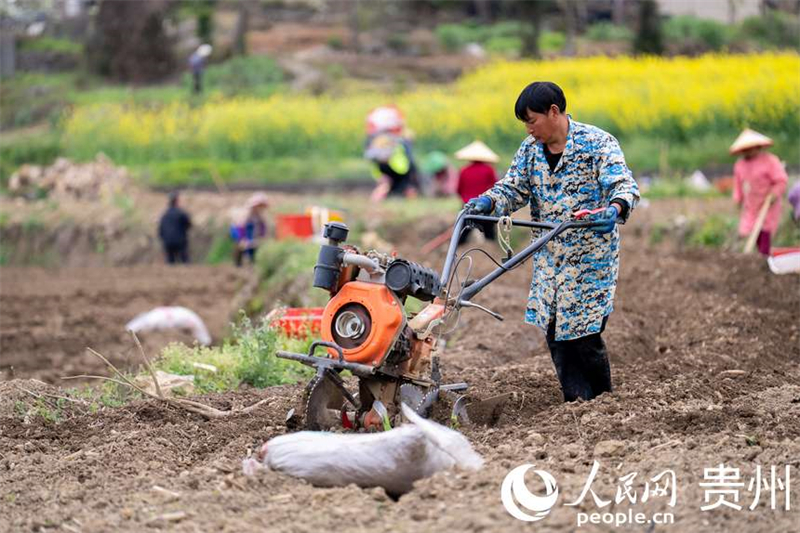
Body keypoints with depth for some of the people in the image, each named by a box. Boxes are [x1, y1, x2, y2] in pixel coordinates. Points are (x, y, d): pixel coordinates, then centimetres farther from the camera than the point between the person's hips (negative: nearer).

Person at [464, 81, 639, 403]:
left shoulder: (596, 143, -11)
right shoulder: (530, 149, 8)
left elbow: (625, 185, -20)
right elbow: (513, 188, 9)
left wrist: (614, 209, -43)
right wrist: (487, 202, -14)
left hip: (590, 256, -6)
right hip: (549, 257, 6)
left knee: (585, 332, -8)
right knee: (555, 330, 2)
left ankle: (604, 399, 10)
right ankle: (577, 401, 12)